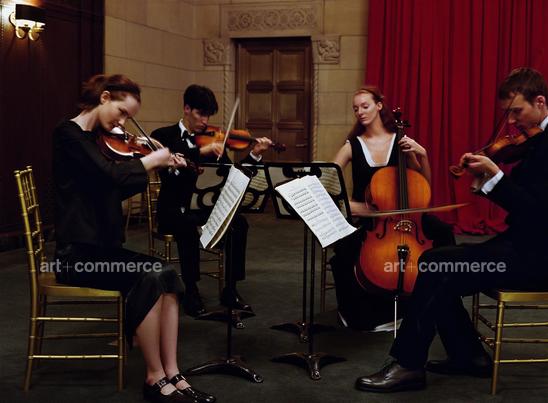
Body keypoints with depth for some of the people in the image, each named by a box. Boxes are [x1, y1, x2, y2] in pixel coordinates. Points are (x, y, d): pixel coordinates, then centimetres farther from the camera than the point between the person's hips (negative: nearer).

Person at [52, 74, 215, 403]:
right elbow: (112, 175, -26)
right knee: (149, 278, -27)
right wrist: (152, 159, -10)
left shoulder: (97, 139, 14)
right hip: (78, 252, -8)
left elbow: (118, 190, 21)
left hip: (104, 246, 8)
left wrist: (160, 167, 13)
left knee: (168, 277, -15)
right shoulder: (68, 134, -12)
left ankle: (172, 375, -16)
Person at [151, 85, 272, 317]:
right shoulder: (164, 136, 0)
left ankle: (230, 290, -13)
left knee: (239, 222, -25)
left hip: (206, 205, 3)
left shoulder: (212, 140, 10)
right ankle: (191, 292, -21)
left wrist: (254, 155, -12)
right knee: (188, 228, -37)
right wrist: (201, 151, -31)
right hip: (175, 209, -3)